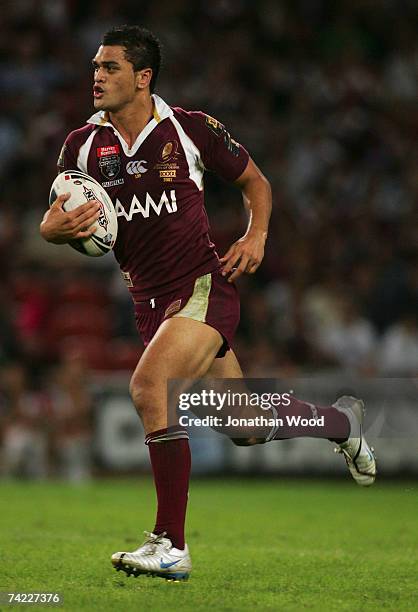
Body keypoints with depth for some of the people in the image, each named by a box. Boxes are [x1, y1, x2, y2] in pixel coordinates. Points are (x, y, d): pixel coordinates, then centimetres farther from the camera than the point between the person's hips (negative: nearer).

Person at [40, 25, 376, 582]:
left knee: (147, 385, -29)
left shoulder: (190, 129, -5)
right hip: (150, 301, 5)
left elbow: (254, 181, 9)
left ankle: (170, 546, -24)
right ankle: (341, 420, 45)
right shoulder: (84, 144, 2)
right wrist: (61, 226, -22)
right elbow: (49, 224, 2)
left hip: (204, 288, -5)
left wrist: (257, 235, -9)